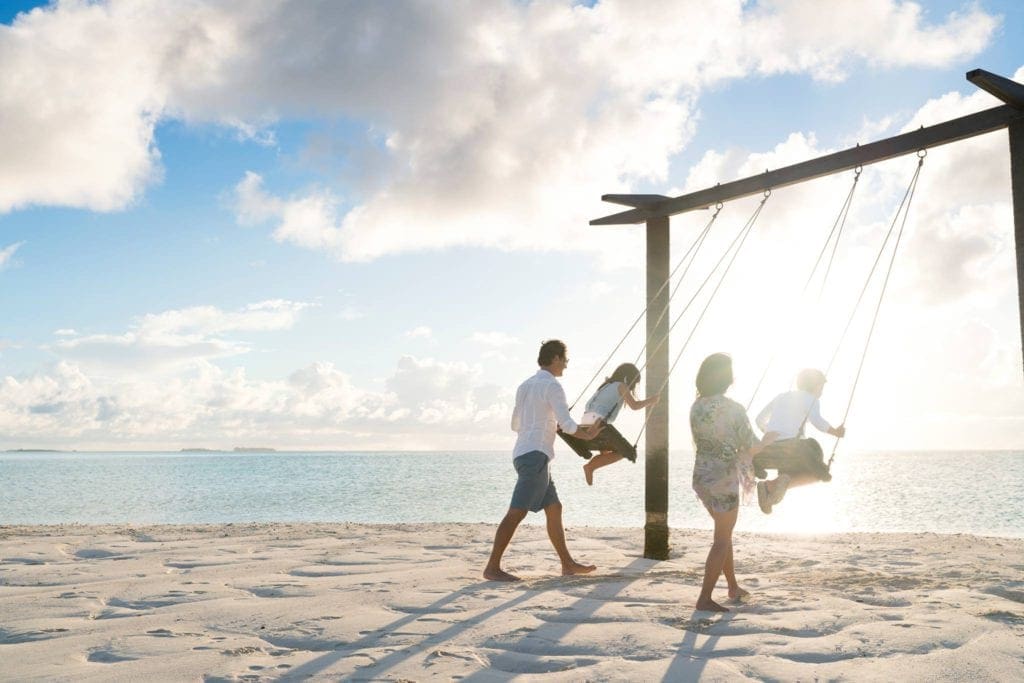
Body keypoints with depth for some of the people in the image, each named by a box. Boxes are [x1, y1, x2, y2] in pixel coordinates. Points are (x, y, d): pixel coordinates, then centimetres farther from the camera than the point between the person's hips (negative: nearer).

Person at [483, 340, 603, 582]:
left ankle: (568, 563, 19)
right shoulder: (553, 386, -8)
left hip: (524, 454, 10)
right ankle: (492, 567, -13)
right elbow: (567, 424, -15)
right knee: (517, 512, -12)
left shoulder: (524, 386, 19)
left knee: (554, 509, 14)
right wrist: (587, 434, 5)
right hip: (535, 455, -10)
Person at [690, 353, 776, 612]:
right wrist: (767, 440, 10)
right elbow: (751, 448, -12)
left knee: (725, 533, 22)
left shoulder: (696, 407, 1)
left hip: (701, 478, 7)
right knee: (722, 540, 4)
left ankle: (733, 587, 33)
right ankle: (705, 599, 3)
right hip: (724, 481, -7)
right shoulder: (734, 409, -18)